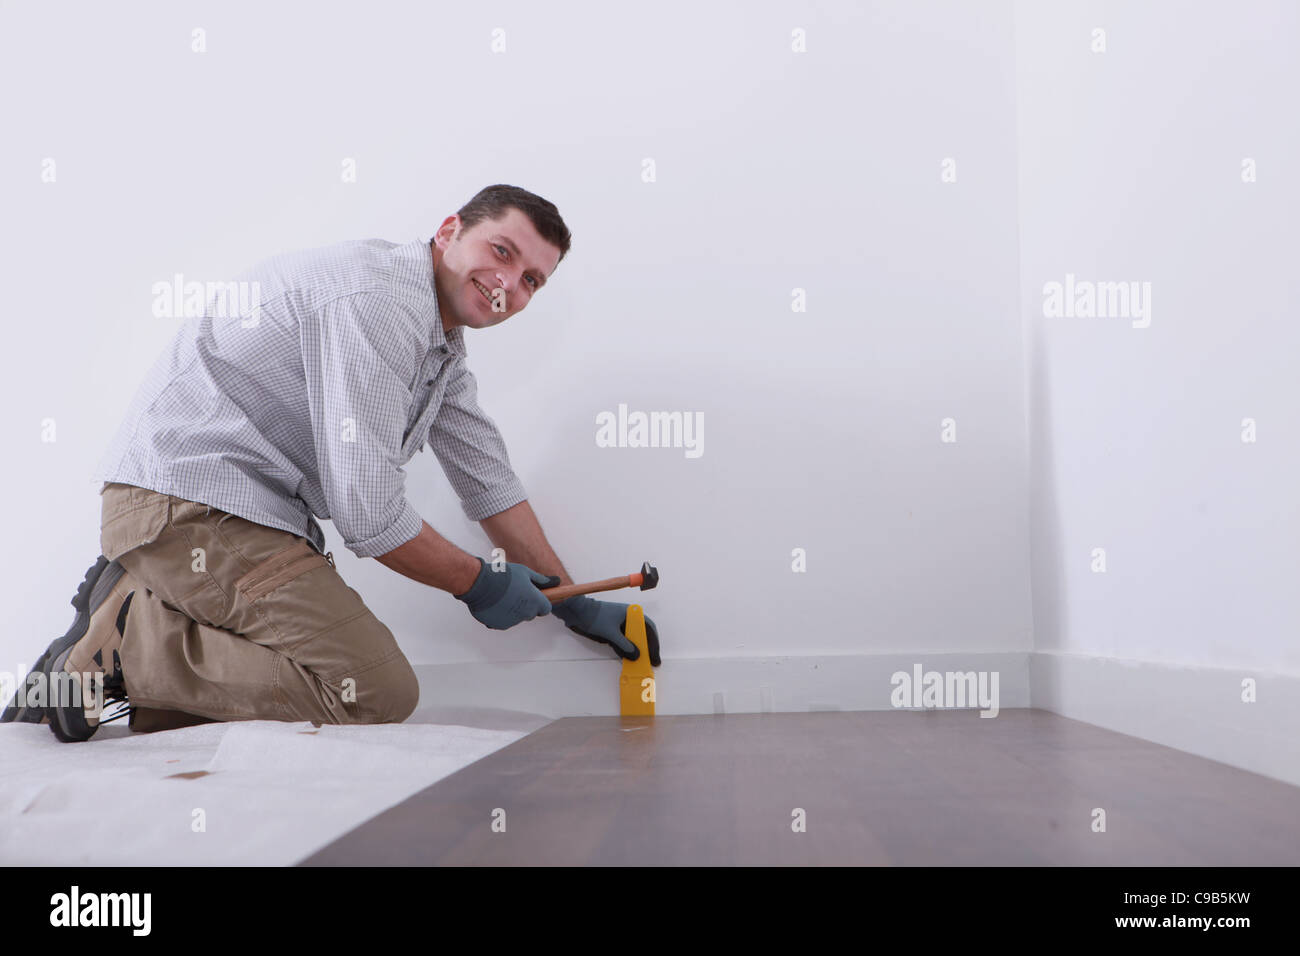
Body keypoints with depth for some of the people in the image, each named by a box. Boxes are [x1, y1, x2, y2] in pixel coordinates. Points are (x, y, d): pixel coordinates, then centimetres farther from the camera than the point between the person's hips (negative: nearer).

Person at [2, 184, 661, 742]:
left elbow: (489, 483, 19)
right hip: (191, 498, -10)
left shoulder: (441, 347, 16)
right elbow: (367, 510, -20)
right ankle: (123, 645, -8)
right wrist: (478, 584, -5)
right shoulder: (378, 298, -17)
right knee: (377, 691, -18)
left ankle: (135, 610, 9)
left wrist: (572, 603, 19)